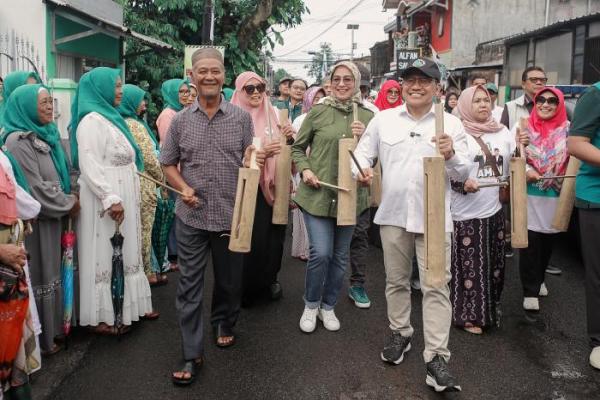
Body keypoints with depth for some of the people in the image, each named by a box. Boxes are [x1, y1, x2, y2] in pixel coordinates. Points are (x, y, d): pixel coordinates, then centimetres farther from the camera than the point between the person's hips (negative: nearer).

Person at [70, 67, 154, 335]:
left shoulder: (110, 117, 15)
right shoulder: (92, 120, -14)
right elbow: (89, 166, -22)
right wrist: (110, 199, -26)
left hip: (122, 198, 9)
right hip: (105, 201, -9)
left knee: (124, 253, 14)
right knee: (103, 255, -1)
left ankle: (126, 306, 25)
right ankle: (101, 316, 8)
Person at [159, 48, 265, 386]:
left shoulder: (242, 117, -1)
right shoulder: (181, 120, 1)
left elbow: (250, 162, 4)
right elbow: (168, 163, 8)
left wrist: (255, 160, -19)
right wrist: (183, 188, -9)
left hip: (231, 215, 0)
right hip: (191, 217, 0)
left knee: (229, 279, 16)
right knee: (190, 285, 3)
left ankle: (224, 323, 43)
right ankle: (193, 353, 14)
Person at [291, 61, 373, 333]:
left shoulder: (367, 117, 2)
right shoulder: (318, 112, -2)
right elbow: (297, 148, 8)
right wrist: (305, 169, -9)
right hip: (317, 194, -2)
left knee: (340, 255, 12)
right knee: (320, 253, -8)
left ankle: (328, 306, 32)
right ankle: (311, 305, 17)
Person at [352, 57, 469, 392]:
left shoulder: (451, 124, 1)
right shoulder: (383, 119, 5)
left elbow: (463, 174, 1)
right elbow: (364, 152, 10)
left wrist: (451, 156, -20)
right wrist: (362, 168, -12)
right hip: (393, 213, 2)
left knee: (436, 287, -3)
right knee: (396, 280, 16)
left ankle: (437, 356, 3)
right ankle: (399, 332, 36)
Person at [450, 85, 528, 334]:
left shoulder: (502, 132, 9)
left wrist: (521, 147, -3)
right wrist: (463, 184, -25)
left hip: (494, 210, 6)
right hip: (466, 214, -5)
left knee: (494, 264, 14)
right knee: (470, 266, 0)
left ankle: (490, 311, 30)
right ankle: (468, 315, 14)